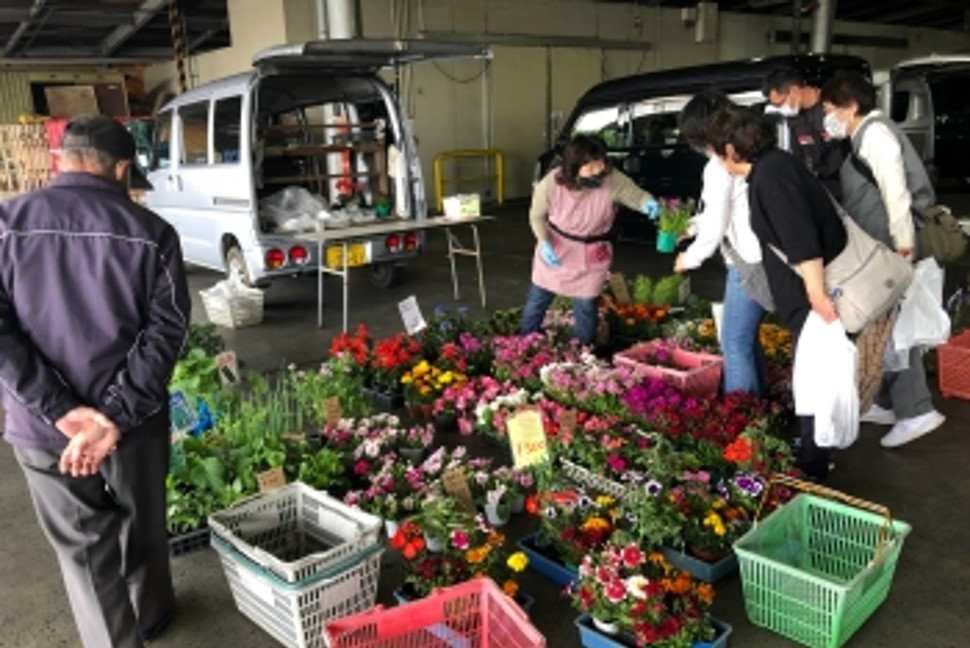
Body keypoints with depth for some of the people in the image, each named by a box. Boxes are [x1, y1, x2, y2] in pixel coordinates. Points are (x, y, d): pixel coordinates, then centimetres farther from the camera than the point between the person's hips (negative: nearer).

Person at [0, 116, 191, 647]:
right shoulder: (152, 234, -8)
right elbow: (165, 332, -14)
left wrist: (59, 409, -13)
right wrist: (116, 417, -16)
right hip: (133, 420, 0)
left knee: (82, 546, 14)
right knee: (142, 523, 22)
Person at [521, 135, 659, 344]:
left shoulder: (613, 180, -26)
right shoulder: (551, 184, -24)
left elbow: (636, 195, -13)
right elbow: (537, 215, -7)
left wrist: (648, 203, -38)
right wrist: (544, 243, -20)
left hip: (591, 255, -1)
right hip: (554, 248, 1)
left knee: (586, 309, 8)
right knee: (537, 299, 15)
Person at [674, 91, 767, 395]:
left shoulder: (719, 166, -13)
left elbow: (716, 228, -13)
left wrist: (690, 258, 2)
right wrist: (692, 225, 26)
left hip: (750, 264, -9)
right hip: (765, 258, 9)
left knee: (735, 343, -2)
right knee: (748, 338, 19)